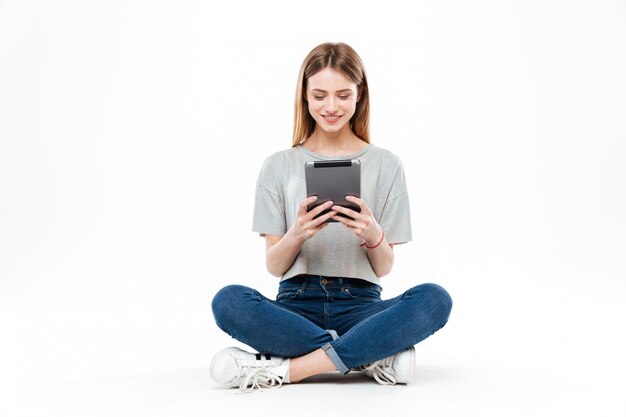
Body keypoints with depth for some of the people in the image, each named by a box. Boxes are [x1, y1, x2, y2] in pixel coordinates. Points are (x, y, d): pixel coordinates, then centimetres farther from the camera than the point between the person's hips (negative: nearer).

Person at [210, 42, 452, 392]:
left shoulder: (386, 164, 6)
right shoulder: (278, 166, 7)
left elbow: (384, 268, 4)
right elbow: (274, 266, 3)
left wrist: (373, 236, -18)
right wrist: (297, 235, -18)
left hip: (360, 303, 0)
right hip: (297, 303, 0)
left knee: (434, 299, -30)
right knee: (229, 300, -31)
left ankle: (284, 369, -29)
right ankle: (376, 358, -24)